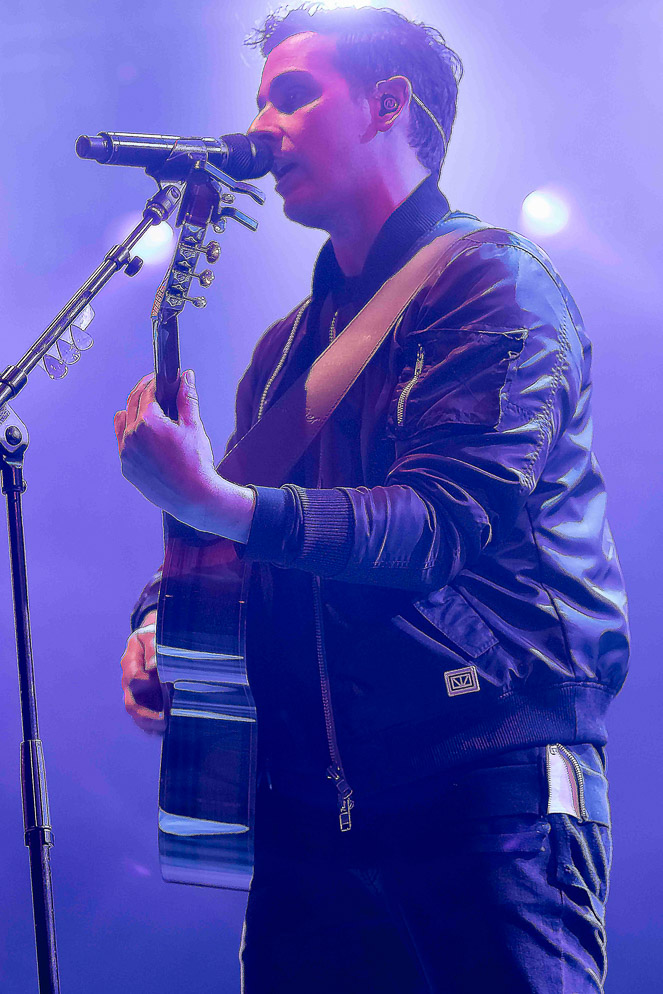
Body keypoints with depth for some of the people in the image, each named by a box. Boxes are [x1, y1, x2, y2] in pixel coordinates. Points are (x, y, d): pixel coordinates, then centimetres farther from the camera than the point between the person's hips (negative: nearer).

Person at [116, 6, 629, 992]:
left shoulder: (494, 283, -4)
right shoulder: (288, 346, 20)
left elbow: (449, 521, -17)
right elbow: (240, 544, 22)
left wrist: (216, 504, -27)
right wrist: (159, 622, 0)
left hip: (490, 776, -6)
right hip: (310, 793, 7)